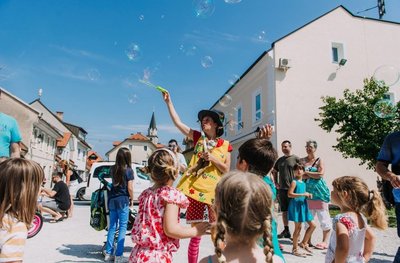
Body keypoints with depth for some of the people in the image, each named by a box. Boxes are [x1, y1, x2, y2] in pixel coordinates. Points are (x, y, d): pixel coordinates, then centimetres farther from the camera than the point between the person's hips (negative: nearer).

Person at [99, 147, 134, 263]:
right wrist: (132, 199, 1)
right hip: (123, 200, -5)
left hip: (112, 199, 6)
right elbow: (130, 188, -11)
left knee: (112, 226, 13)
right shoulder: (128, 170, -10)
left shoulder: (113, 168, 5)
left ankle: (108, 253, 18)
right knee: (122, 227, 1)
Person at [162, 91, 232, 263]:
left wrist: (212, 158, -11)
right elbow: (178, 122, 3)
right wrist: (168, 102, -2)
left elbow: (226, 170, 3)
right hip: (195, 190, 1)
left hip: (214, 193, 0)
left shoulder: (225, 145, 5)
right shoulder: (198, 138, 8)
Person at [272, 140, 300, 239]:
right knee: (284, 210, 11)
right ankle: (286, 230, 22)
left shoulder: (296, 158, -3)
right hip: (282, 189, 6)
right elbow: (275, 171, 24)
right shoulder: (280, 160, 13)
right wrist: (276, 183, 14)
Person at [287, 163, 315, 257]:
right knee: (298, 228, -2)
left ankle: (303, 243, 25)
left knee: (312, 225, 10)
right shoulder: (294, 182, -12)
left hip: (303, 205, 8)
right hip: (296, 205, -8)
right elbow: (290, 194, -22)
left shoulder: (303, 182, 12)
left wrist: (308, 195, 5)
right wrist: (303, 194, -22)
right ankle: (295, 249, 12)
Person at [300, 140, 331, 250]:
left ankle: (325, 241, 8)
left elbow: (320, 174, -13)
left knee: (323, 216, 0)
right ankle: (308, 241, 18)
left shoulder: (319, 160, 1)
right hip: (307, 191, 4)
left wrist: (306, 172, -7)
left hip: (319, 191, -3)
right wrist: (313, 174, -9)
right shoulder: (302, 161, 10)